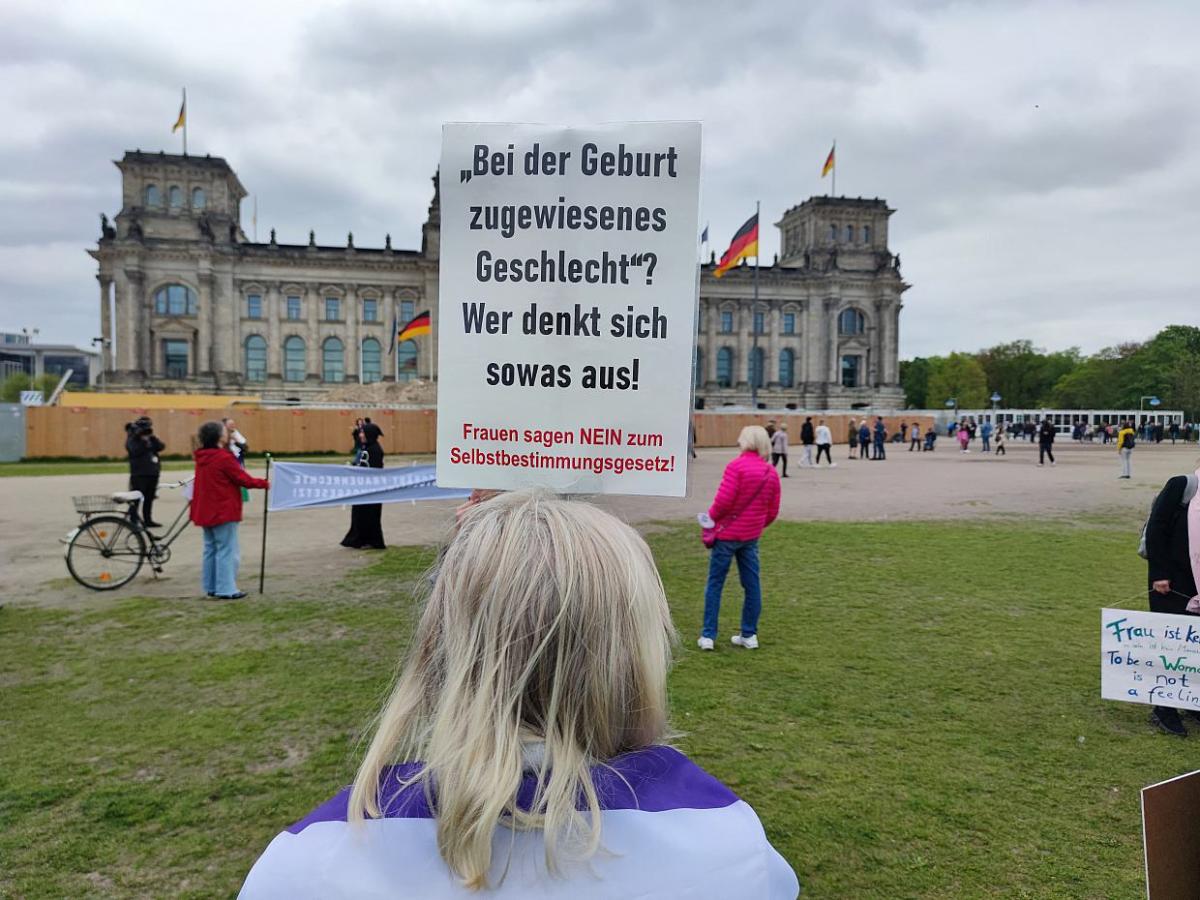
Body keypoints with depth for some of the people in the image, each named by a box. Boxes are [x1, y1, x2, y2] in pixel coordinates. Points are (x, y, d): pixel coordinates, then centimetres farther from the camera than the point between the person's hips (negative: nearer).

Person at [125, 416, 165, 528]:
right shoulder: (132, 439, -2)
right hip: (139, 474, -6)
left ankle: (148, 520, 18)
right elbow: (135, 451, -20)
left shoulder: (151, 438, 16)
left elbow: (161, 447, 1)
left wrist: (153, 437, -8)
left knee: (149, 498, 11)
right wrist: (143, 440, -21)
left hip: (153, 472, 6)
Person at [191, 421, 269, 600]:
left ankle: (211, 587, 20)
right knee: (227, 550, -3)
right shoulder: (224, 458, -18)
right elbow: (243, 479, -14)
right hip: (224, 511, -9)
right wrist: (264, 483, -4)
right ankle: (226, 589, -2)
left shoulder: (202, 458, 7)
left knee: (210, 549, 14)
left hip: (206, 511, 9)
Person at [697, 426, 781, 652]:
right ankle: (749, 635, 19)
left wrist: (711, 516, -3)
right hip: (751, 536, 5)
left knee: (715, 584, 4)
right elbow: (772, 511, 6)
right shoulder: (771, 473, 5)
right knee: (751, 584, 12)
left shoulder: (736, 465, -14)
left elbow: (724, 499, -20)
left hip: (727, 533, -5)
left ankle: (708, 636, 5)